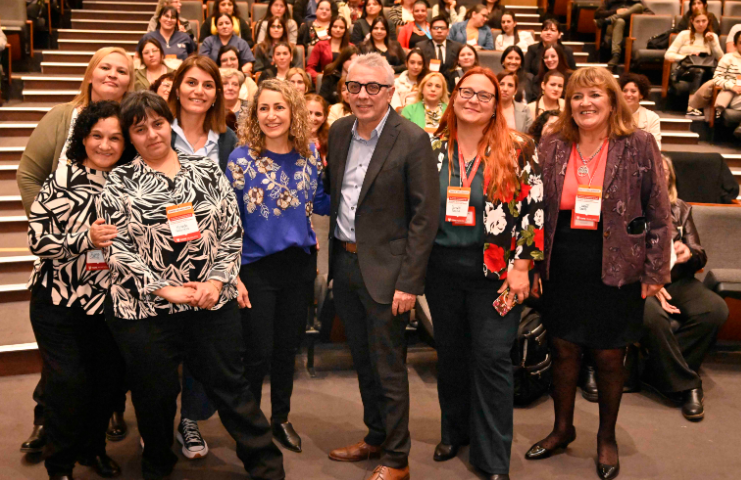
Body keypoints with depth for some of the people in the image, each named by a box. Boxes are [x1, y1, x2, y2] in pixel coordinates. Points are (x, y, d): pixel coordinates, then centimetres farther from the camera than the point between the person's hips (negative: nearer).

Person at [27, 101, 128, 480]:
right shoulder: (64, 178, -10)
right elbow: (37, 240, -14)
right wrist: (85, 239, -27)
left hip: (110, 302, 4)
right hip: (61, 303, -4)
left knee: (109, 378, 9)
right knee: (69, 382, -4)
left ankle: (93, 447, 36)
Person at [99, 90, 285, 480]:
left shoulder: (207, 170, 6)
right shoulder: (119, 184, 0)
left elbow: (232, 229, 4)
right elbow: (118, 250, -6)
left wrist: (217, 280, -8)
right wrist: (164, 289, -12)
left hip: (213, 302, 1)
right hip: (145, 309, -1)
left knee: (231, 387, 9)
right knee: (155, 395, 14)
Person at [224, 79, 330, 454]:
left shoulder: (308, 156, 2)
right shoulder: (241, 158, -8)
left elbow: (320, 204, 13)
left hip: (300, 263, 4)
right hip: (257, 266, -3)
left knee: (288, 346, 16)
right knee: (258, 351, 2)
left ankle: (281, 417, 35)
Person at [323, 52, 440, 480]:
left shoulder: (412, 140, -13)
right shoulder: (339, 132, 6)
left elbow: (425, 215, -14)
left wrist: (409, 281, -17)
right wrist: (333, 255, 8)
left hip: (384, 269, -6)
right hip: (344, 263, 6)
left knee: (389, 368, 4)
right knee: (363, 360, 19)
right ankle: (375, 438, 37)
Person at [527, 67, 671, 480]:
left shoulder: (639, 145, -4)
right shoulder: (552, 147, 4)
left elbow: (659, 213, -2)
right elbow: (536, 211, 8)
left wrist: (655, 272, -5)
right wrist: (533, 267, 5)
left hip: (616, 271, -2)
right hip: (562, 270, 3)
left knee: (609, 357, 7)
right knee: (564, 350, 12)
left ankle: (607, 437, 30)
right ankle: (563, 428, 34)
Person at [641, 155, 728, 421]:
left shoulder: (680, 210, 18)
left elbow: (700, 255, 14)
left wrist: (689, 254, -12)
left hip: (677, 280, 4)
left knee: (716, 309, -25)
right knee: (653, 315, -37)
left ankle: (657, 371, -13)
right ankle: (686, 385, -17)